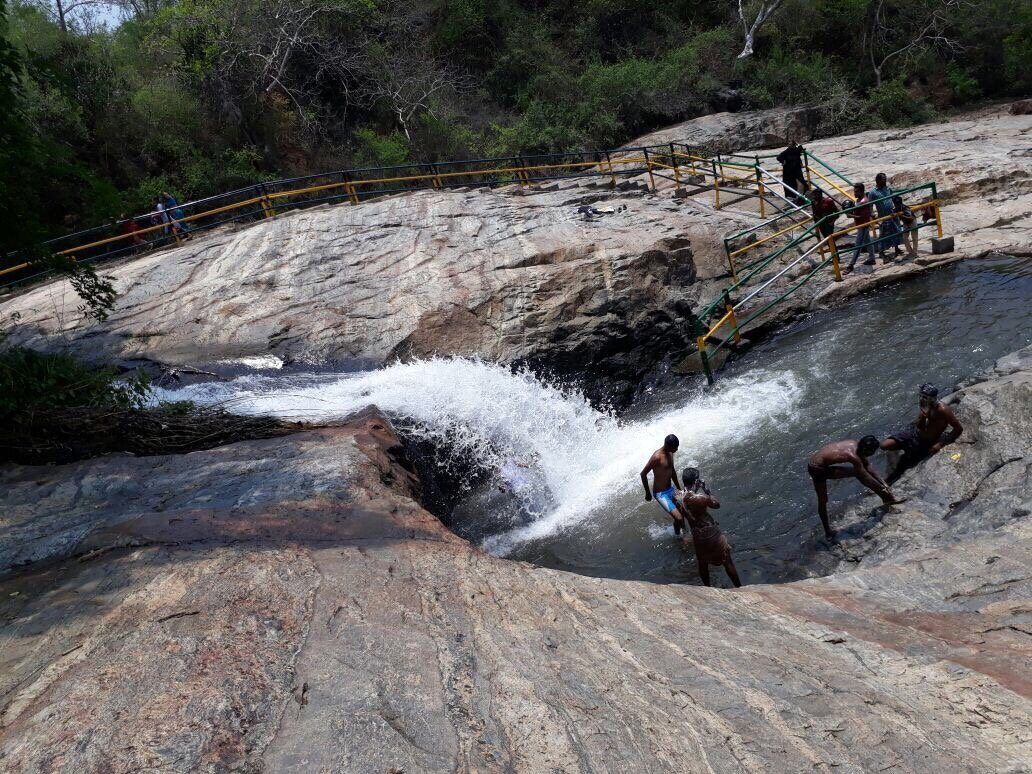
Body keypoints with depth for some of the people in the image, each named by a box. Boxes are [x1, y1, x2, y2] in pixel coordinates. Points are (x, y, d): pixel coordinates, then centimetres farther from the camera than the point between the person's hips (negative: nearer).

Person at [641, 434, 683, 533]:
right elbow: (643, 474, -19)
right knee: (679, 519, -17)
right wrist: (648, 493, -10)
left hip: (670, 490, 9)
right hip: (661, 494, -9)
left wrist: (679, 488, 25)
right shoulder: (657, 456, -24)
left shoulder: (670, 453, 3)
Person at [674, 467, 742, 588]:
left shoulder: (679, 498, -10)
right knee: (727, 561, 12)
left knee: (702, 564, 24)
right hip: (712, 533, -6)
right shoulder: (700, 498, -29)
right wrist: (706, 490, -8)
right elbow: (717, 504, -11)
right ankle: (739, 587, 24)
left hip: (697, 536, 6)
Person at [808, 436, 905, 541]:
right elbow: (867, 478, -13)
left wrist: (882, 482, 14)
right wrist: (882, 488, 1)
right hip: (818, 469, -8)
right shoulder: (853, 456, -26)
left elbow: (868, 466, 10)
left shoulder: (855, 445, -3)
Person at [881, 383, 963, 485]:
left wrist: (941, 444, -20)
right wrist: (923, 417, -27)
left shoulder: (942, 410, -28)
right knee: (885, 445, -10)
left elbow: (959, 428, -20)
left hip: (925, 443, -4)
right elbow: (920, 427, -4)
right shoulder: (926, 406, -11)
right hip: (914, 431, 5)